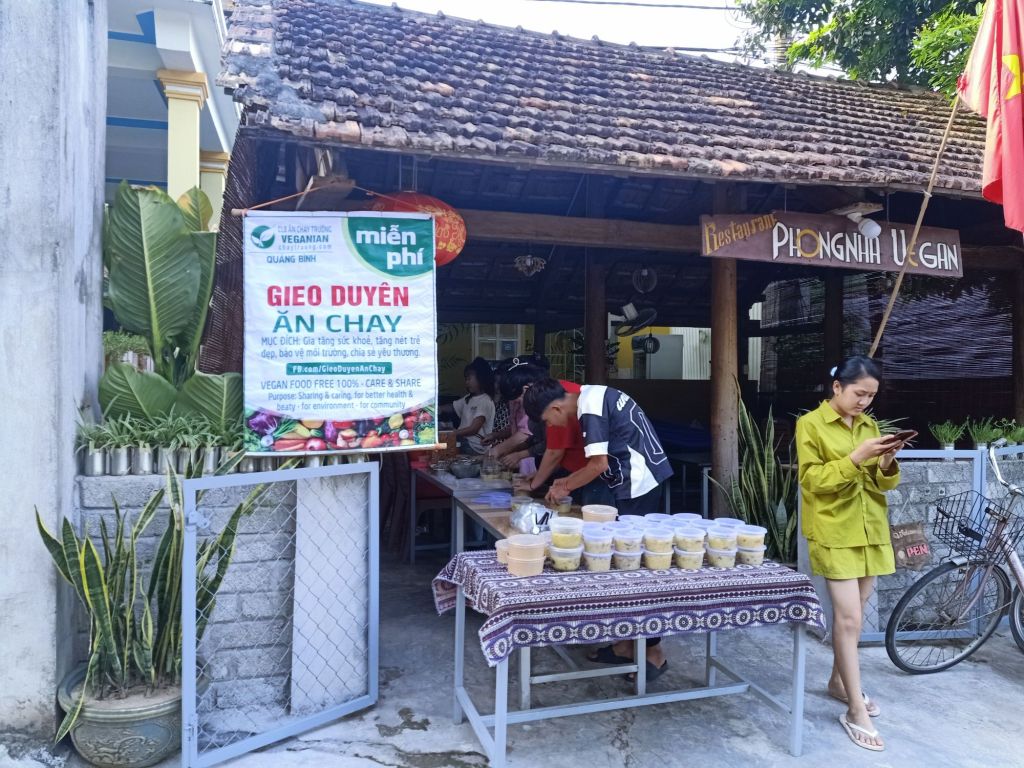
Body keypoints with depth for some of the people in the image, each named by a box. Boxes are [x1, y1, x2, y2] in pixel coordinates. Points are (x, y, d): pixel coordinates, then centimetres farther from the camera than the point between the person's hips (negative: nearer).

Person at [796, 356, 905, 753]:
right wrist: (856, 458, -23)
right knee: (849, 617, -7)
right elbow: (813, 480, -14)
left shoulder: (868, 424, 11)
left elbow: (881, 483, 10)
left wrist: (887, 463, -11)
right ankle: (855, 712, 1)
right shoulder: (810, 424, -7)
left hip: (870, 530, 6)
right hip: (834, 532, -6)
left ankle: (839, 681, 33)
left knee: (852, 614, 15)